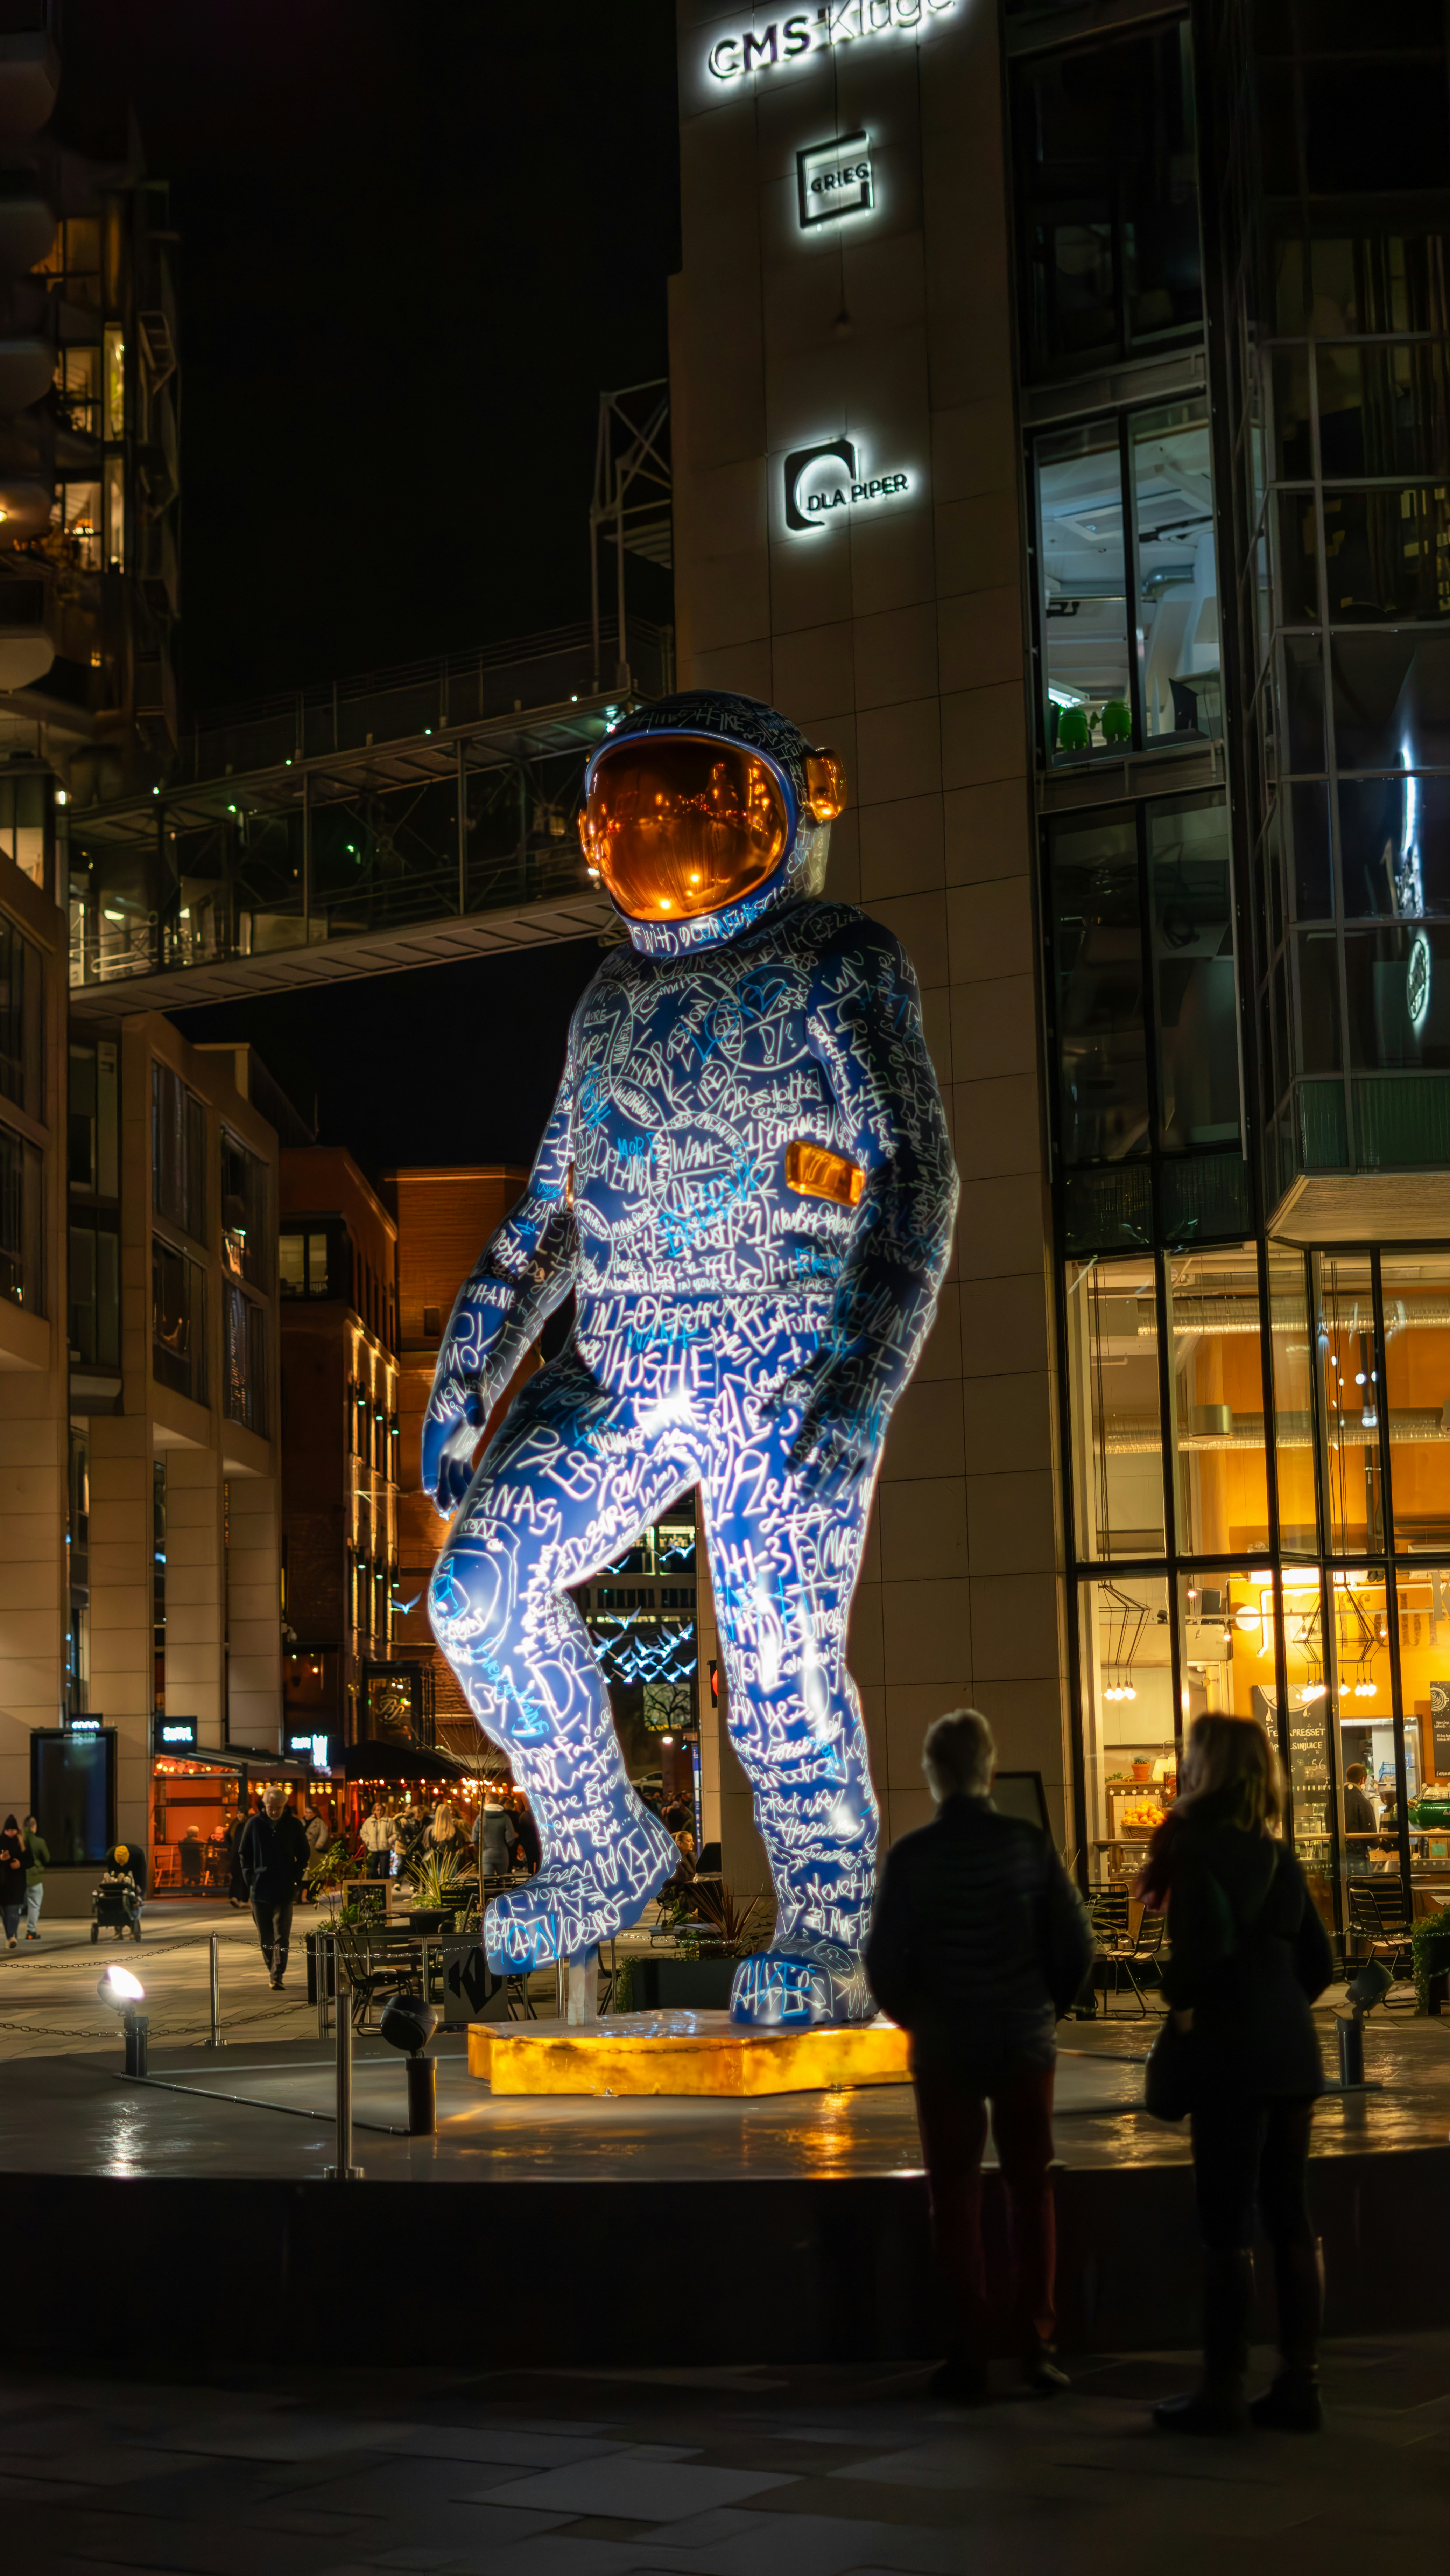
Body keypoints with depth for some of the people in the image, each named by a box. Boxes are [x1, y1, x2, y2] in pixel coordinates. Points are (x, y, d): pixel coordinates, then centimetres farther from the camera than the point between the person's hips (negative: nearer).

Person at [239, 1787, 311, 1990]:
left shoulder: (294, 1825, 0)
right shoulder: (255, 1824, 1)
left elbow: (304, 1855, 10)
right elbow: (245, 1854, 9)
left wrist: (297, 1879, 0)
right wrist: (250, 1878, 0)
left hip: (285, 1890, -2)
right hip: (260, 1889, 2)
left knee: (281, 1936, -7)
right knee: (265, 1937, 8)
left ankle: (277, 1977, -9)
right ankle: (275, 1972, 23)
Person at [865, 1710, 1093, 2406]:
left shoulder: (911, 1856, -10)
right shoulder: (1028, 1844, -6)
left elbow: (885, 1963, -9)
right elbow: (1074, 1947, -5)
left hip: (944, 2051, -1)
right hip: (1025, 2046, 1)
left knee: (956, 2197, 8)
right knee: (1031, 2190, 13)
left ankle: (971, 2355, 7)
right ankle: (1036, 2344, 10)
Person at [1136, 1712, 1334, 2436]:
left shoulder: (1199, 1847, -10)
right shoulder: (1278, 1856, 12)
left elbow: (1207, 1936, -23)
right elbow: (1320, 1959, 13)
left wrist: (1184, 2001, -6)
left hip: (1232, 2056, -7)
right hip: (1292, 2055, 7)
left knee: (1226, 2227, -2)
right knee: (1289, 2220, 10)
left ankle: (1223, 2391, 2)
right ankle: (1299, 2384, 13)